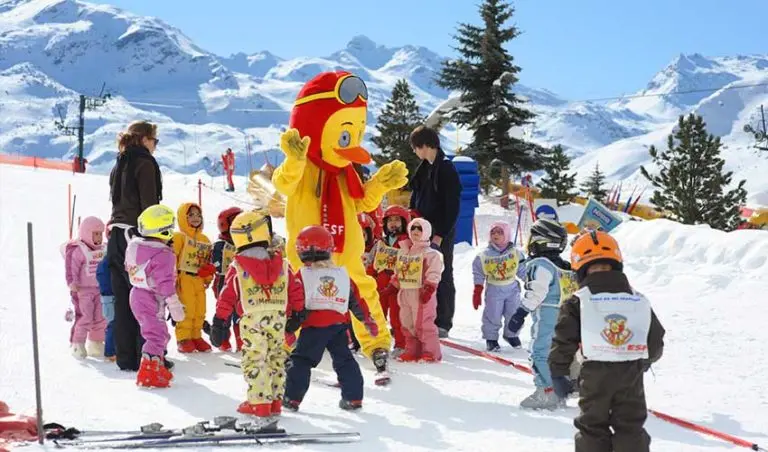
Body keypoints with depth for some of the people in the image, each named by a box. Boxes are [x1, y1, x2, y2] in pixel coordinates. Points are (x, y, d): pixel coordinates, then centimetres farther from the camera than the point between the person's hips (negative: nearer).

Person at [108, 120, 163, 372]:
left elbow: (117, 200, 17)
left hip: (117, 235, 8)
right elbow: (149, 204, -13)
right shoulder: (144, 163, -7)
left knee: (123, 299, 8)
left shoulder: (119, 165, 17)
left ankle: (125, 356, 10)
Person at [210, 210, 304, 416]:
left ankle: (259, 403, -5)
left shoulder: (236, 268, -1)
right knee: (276, 358, 13)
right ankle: (275, 400, 16)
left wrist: (220, 321, 3)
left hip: (252, 319, -3)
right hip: (278, 317, 3)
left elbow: (227, 296, -2)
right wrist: (299, 312, 20)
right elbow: (296, 290, 9)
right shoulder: (281, 264, 6)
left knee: (254, 360, 0)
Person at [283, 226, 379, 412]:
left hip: (314, 326, -4)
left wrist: (289, 330, -2)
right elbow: (357, 301, 11)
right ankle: (353, 398, 13)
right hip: (339, 325, 4)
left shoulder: (303, 276, -4)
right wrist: (368, 320, 19)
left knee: (300, 360, 3)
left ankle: (292, 398, -1)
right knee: (344, 360, 14)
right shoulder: (342, 274, 8)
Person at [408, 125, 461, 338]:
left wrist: (441, 234, -17)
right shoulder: (424, 168, 12)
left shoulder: (447, 169, -12)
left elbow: (452, 207, -14)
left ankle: (443, 323, 6)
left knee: (443, 277, 0)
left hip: (441, 234, -7)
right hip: (423, 231, 7)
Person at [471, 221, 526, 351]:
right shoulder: (484, 255, -8)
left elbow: (523, 271, 7)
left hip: (512, 288, 2)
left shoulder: (515, 253, -4)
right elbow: (478, 274, -1)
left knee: (514, 314, 9)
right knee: (492, 316, -1)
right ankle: (491, 338, 15)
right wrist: (477, 293, -2)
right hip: (494, 290, -2)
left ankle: (511, 335, 32)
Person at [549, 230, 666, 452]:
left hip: (594, 375, -2)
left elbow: (563, 341, -8)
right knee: (630, 427, 12)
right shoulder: (639, 300, 5)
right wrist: (643, 361, 30)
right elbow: (656, 340, 10)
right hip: (632, 375, 2)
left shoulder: (577, 302, -5)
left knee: (592, 427, 10)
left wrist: (558, 373, 5)